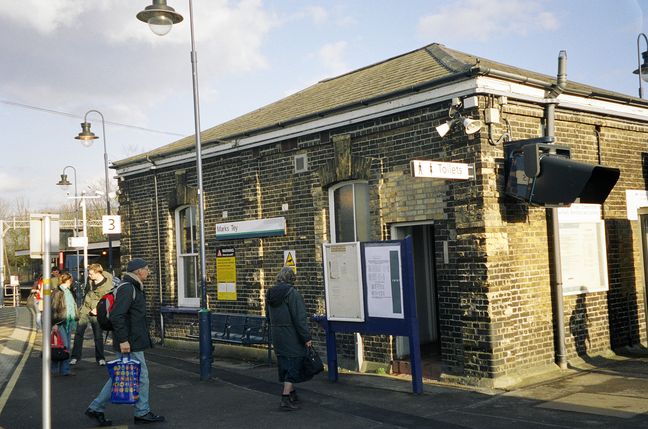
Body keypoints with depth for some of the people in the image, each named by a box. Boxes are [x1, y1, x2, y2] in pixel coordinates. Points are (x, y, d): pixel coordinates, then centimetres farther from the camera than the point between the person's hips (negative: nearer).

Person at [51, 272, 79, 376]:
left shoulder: (68, 291, 16)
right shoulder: (57, 292, -11)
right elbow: (53, 309, -14)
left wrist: (74, 319, 18)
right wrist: (54, 324, -17)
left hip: (68, 322, 8)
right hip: (60, 323, -8)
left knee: (67, 346, 9)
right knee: (64, 346, -9)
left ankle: (65, 369, 14)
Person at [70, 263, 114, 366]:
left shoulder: (107, 285, -19)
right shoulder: (90, 281, 0)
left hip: (96, 313, -5)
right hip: (85, 310, 5)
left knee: (98, 336, 2)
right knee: (78, 333, 4)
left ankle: (100, 358, 14)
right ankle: (75, 357, 12)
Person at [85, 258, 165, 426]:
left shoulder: (133, 287, 16)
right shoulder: (127, 288, -17)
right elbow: (116, 316, -24)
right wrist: (123, 340, -25)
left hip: (132, 341, 10)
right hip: (130, 343, -10)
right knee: (141, 375, 0)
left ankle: (96, 408, 18)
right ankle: (143, 413, 11)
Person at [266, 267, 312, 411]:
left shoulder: (271, 294, 9)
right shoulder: (292, 293, -16)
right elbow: (299, 318, -18)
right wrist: (306, 338, -15)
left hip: (277, 336, 8)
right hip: (292, 337, -8)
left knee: (285, 366, 16)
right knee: (293, 366, -2)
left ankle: (292, 394, 28)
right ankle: (286, 398, -5)